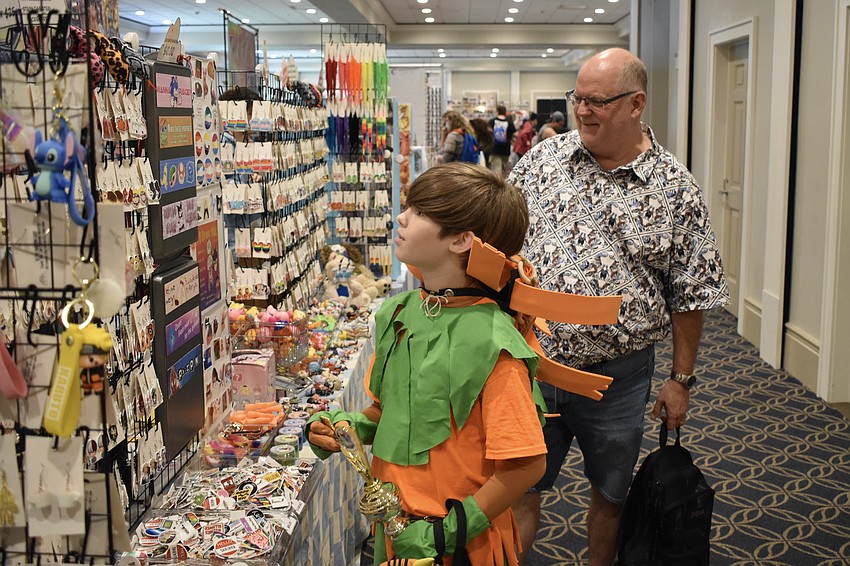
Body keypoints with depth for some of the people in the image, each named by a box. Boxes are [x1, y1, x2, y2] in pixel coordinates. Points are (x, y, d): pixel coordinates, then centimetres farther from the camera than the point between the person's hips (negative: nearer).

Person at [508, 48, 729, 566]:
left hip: (617, 377, -1)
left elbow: (691, 294, -1)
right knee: (519, 491, 11)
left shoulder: (675, 189, -6)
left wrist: (681, 380, 0)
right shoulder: (542, 160, 0)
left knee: (611, 495, 18)